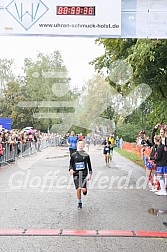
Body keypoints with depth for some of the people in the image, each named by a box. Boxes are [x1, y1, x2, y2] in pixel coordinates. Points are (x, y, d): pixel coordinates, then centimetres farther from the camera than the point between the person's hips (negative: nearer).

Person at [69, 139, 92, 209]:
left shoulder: (86, 155, 3)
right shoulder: (73, 155, 4)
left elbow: (89, 165, 9)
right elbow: (71, 164, 10)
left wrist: (90, 174, 5)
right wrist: (71, 169, -10)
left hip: (84, 173, -1)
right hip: (76, 174, 1)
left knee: (83, 189, -12)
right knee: (78, 189, -3)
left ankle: (85, 189, 26)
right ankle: (79, 202, 21)